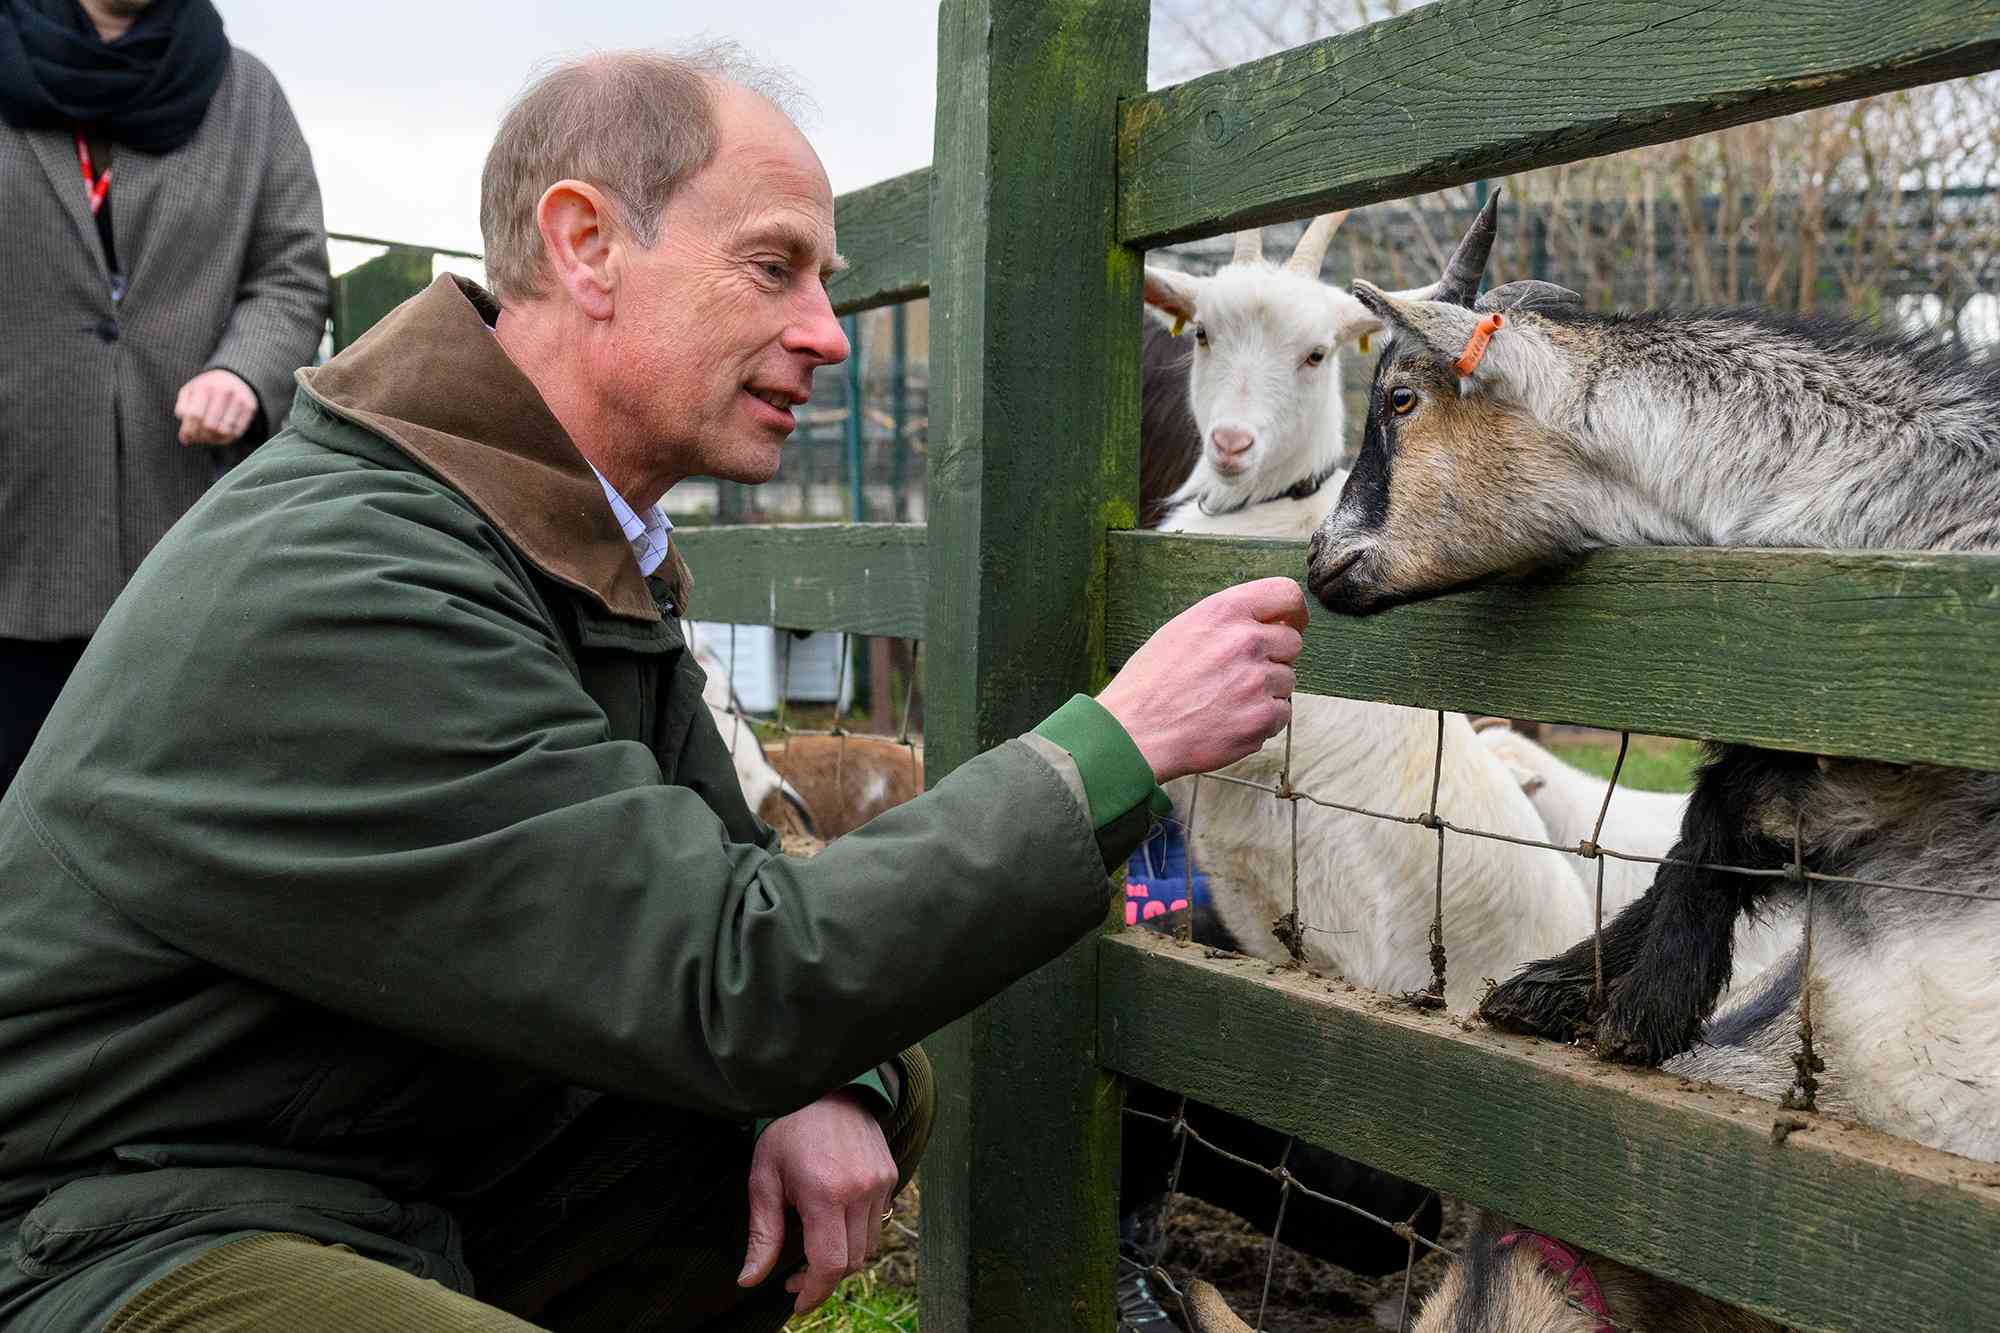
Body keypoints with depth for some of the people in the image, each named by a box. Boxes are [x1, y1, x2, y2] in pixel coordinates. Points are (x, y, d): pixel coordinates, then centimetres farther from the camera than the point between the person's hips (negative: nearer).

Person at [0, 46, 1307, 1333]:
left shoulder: (590, 550, 4)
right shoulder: (326, 595, -27)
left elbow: (720, 880, 10)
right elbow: (734, 984, -28)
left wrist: (830, 1084, -10)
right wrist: (1118, 746, -23)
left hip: (436, 1179, 9)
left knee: (880, 1088, 2)